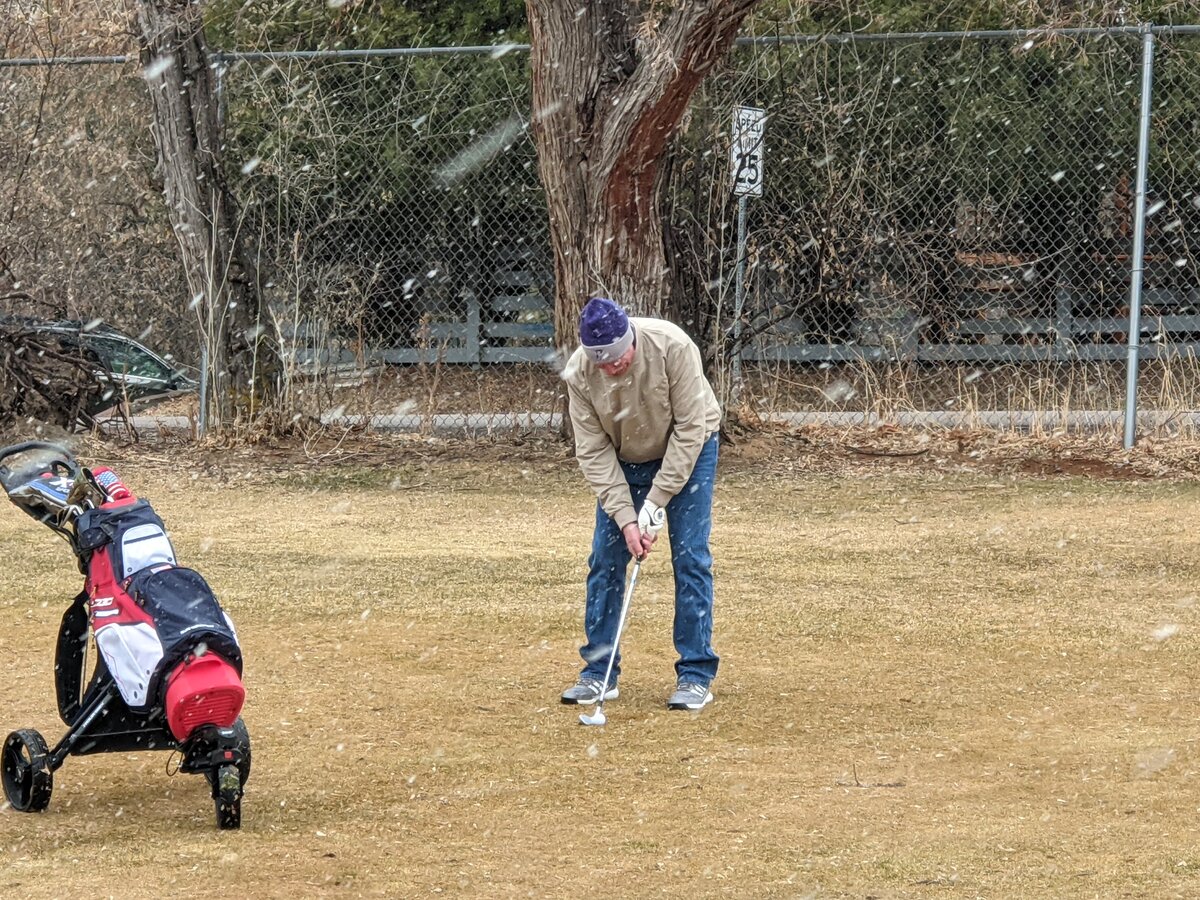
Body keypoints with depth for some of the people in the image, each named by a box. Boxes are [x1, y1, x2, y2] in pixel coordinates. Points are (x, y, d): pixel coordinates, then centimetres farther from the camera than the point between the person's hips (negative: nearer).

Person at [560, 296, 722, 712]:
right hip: (623, 459, 3)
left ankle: (696, 675, -5)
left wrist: (657, 499, -26)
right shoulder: (579, 373, -25)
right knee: (606, 560, -2)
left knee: (690, 557, -10)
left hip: (688, 449, -3)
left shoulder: (672, 347, -34)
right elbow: (593, 451, -19)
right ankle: (599, 673, 8)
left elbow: (690, 428, -27)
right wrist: (625, 518, -25)